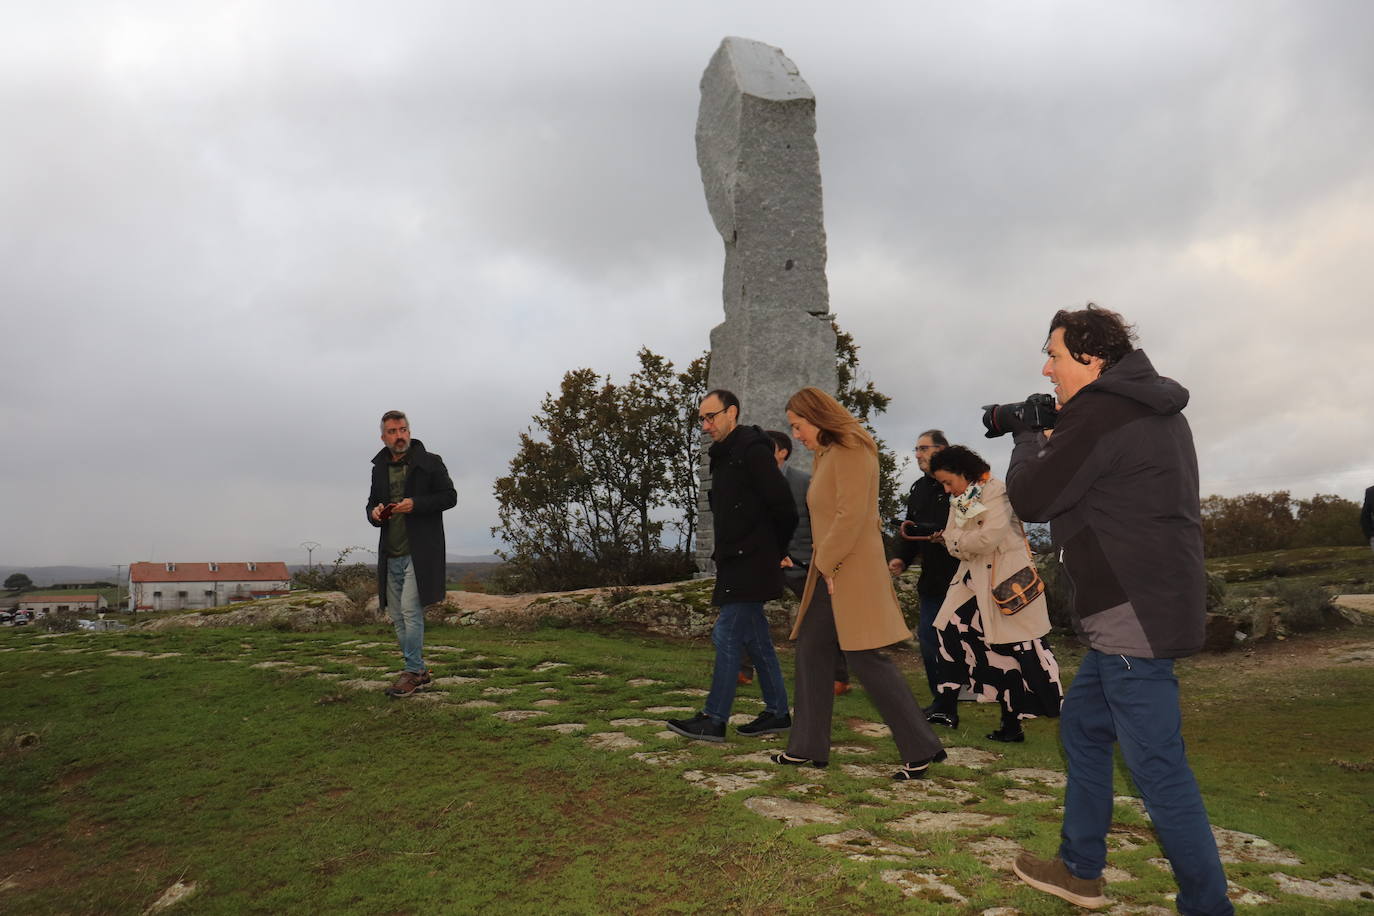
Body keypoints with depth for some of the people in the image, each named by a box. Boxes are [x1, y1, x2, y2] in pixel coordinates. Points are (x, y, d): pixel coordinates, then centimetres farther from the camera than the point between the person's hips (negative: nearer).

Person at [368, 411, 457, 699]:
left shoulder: (430, 462, -1)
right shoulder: (379, 468, 15)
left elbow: (449, 496, -4)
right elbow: (372, 502, 26)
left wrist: (416, 504, -17)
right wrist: (374, 512, 2)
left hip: (419, 552, -6)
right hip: (391, 554, 6)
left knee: (410, 609, -12)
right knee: (397, 615, 10)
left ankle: (413, 671, -1)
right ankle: (419, 670, 21)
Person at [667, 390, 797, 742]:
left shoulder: (753, 451, -14)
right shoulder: (724, 457, 16)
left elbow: (784, 508, -17)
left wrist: (776, 552, -5)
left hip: (750, 564, -10)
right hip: (736, 563, 10)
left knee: (726, 636, -7)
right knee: (756, 639, 13)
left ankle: (714, 719, 1)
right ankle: (777, 713, 22)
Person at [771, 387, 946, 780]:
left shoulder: (851, 452, -12)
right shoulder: (828, 454, 18)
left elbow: (851, 515, -21)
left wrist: (828, 564, -16)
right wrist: (824, 564, 11)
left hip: (851, 572, -10)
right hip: (828, 573, 10)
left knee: (865, 659, -7)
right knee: (811, 653, 11)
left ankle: (922, 750, 4)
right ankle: (808, 747, 21)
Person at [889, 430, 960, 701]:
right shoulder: (918, 489, 15)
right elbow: (911, 530, 18)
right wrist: (902, 558, 5)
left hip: (961, 576, -7)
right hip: (932, 579, 7)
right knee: (928, 637, 8)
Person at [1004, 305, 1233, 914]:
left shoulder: (1099, 412, -16)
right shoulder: (1156, 410, 15)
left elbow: (1030, 500, -12)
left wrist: (1029, 440, 4)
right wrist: (1051, 443, 13)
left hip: (1133, 614, -11)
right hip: (1143, 609, 11)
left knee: (1156, 765, -3)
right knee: (1082, 726, 20)